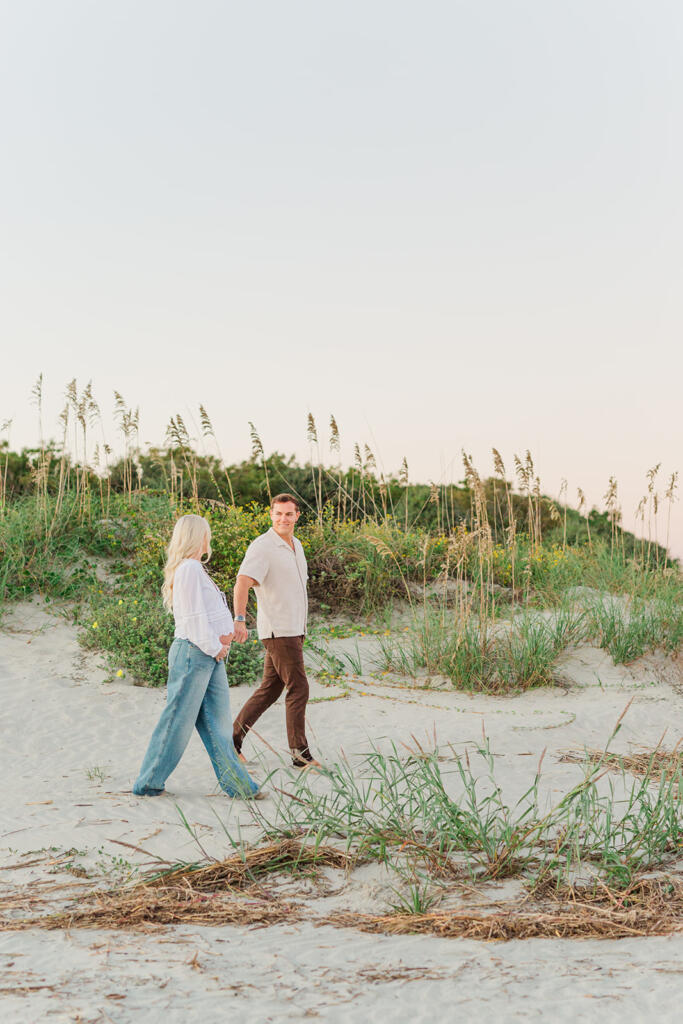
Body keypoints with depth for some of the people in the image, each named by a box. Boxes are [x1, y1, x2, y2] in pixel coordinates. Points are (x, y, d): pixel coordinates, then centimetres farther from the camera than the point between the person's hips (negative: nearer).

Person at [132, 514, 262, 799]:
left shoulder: (195, 569, 17)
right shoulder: (189, 569, -14)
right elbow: (193, 617, -18)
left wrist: (223, 638, 1)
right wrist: (215, 647, -10)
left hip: (210, 654, 10)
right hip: (193, 653, -10)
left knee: (217, 722, 10)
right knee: (178, 720, 0)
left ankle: (237, 784, 13)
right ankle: (148, 782, 12)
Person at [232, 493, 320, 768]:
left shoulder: (296, 545, 15)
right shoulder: (262, 546, -13)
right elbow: (242, 583, -25)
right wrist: (239, 619, -38)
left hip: (293, 630, 8)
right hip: (278, 631, -8)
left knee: (270, 690, 11)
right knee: (298, 689, -6)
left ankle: (233, 738, 19)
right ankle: (300, 753, 2)